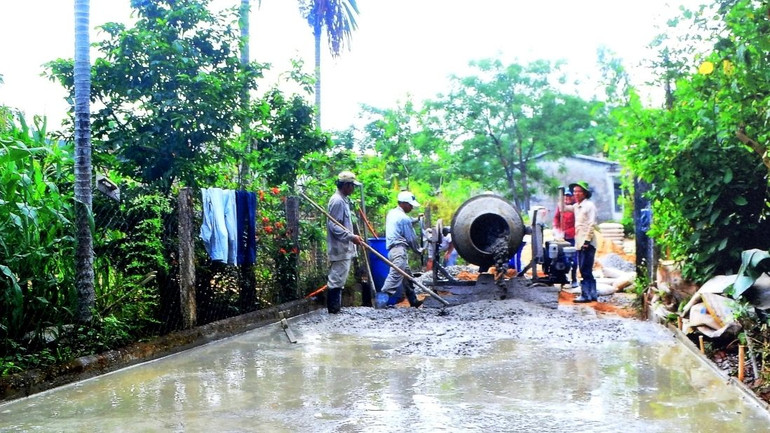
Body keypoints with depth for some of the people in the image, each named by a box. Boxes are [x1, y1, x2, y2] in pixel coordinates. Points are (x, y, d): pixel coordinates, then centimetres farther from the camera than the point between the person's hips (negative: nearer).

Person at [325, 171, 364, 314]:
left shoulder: (343, 200, 15)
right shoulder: (337, 201, -16)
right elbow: (334, 226, -22)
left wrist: (352, 237, 22)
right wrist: (351, 237, -27)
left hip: (344, 248, 10)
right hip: (339, 249, -10)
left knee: (338, 279, 14)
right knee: (336, 279, -6)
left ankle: (336, 307, 20)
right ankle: (333, 308, -2)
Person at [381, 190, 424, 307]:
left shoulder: (392, 213, 16)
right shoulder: (403, 218, -11)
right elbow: (411, 238, -6)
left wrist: (416, 219, 32)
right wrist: (419, 250, 9)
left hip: (393, 249, 10)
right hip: (399, 250, -10)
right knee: (395, 276, -19)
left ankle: (413, 300, 25)